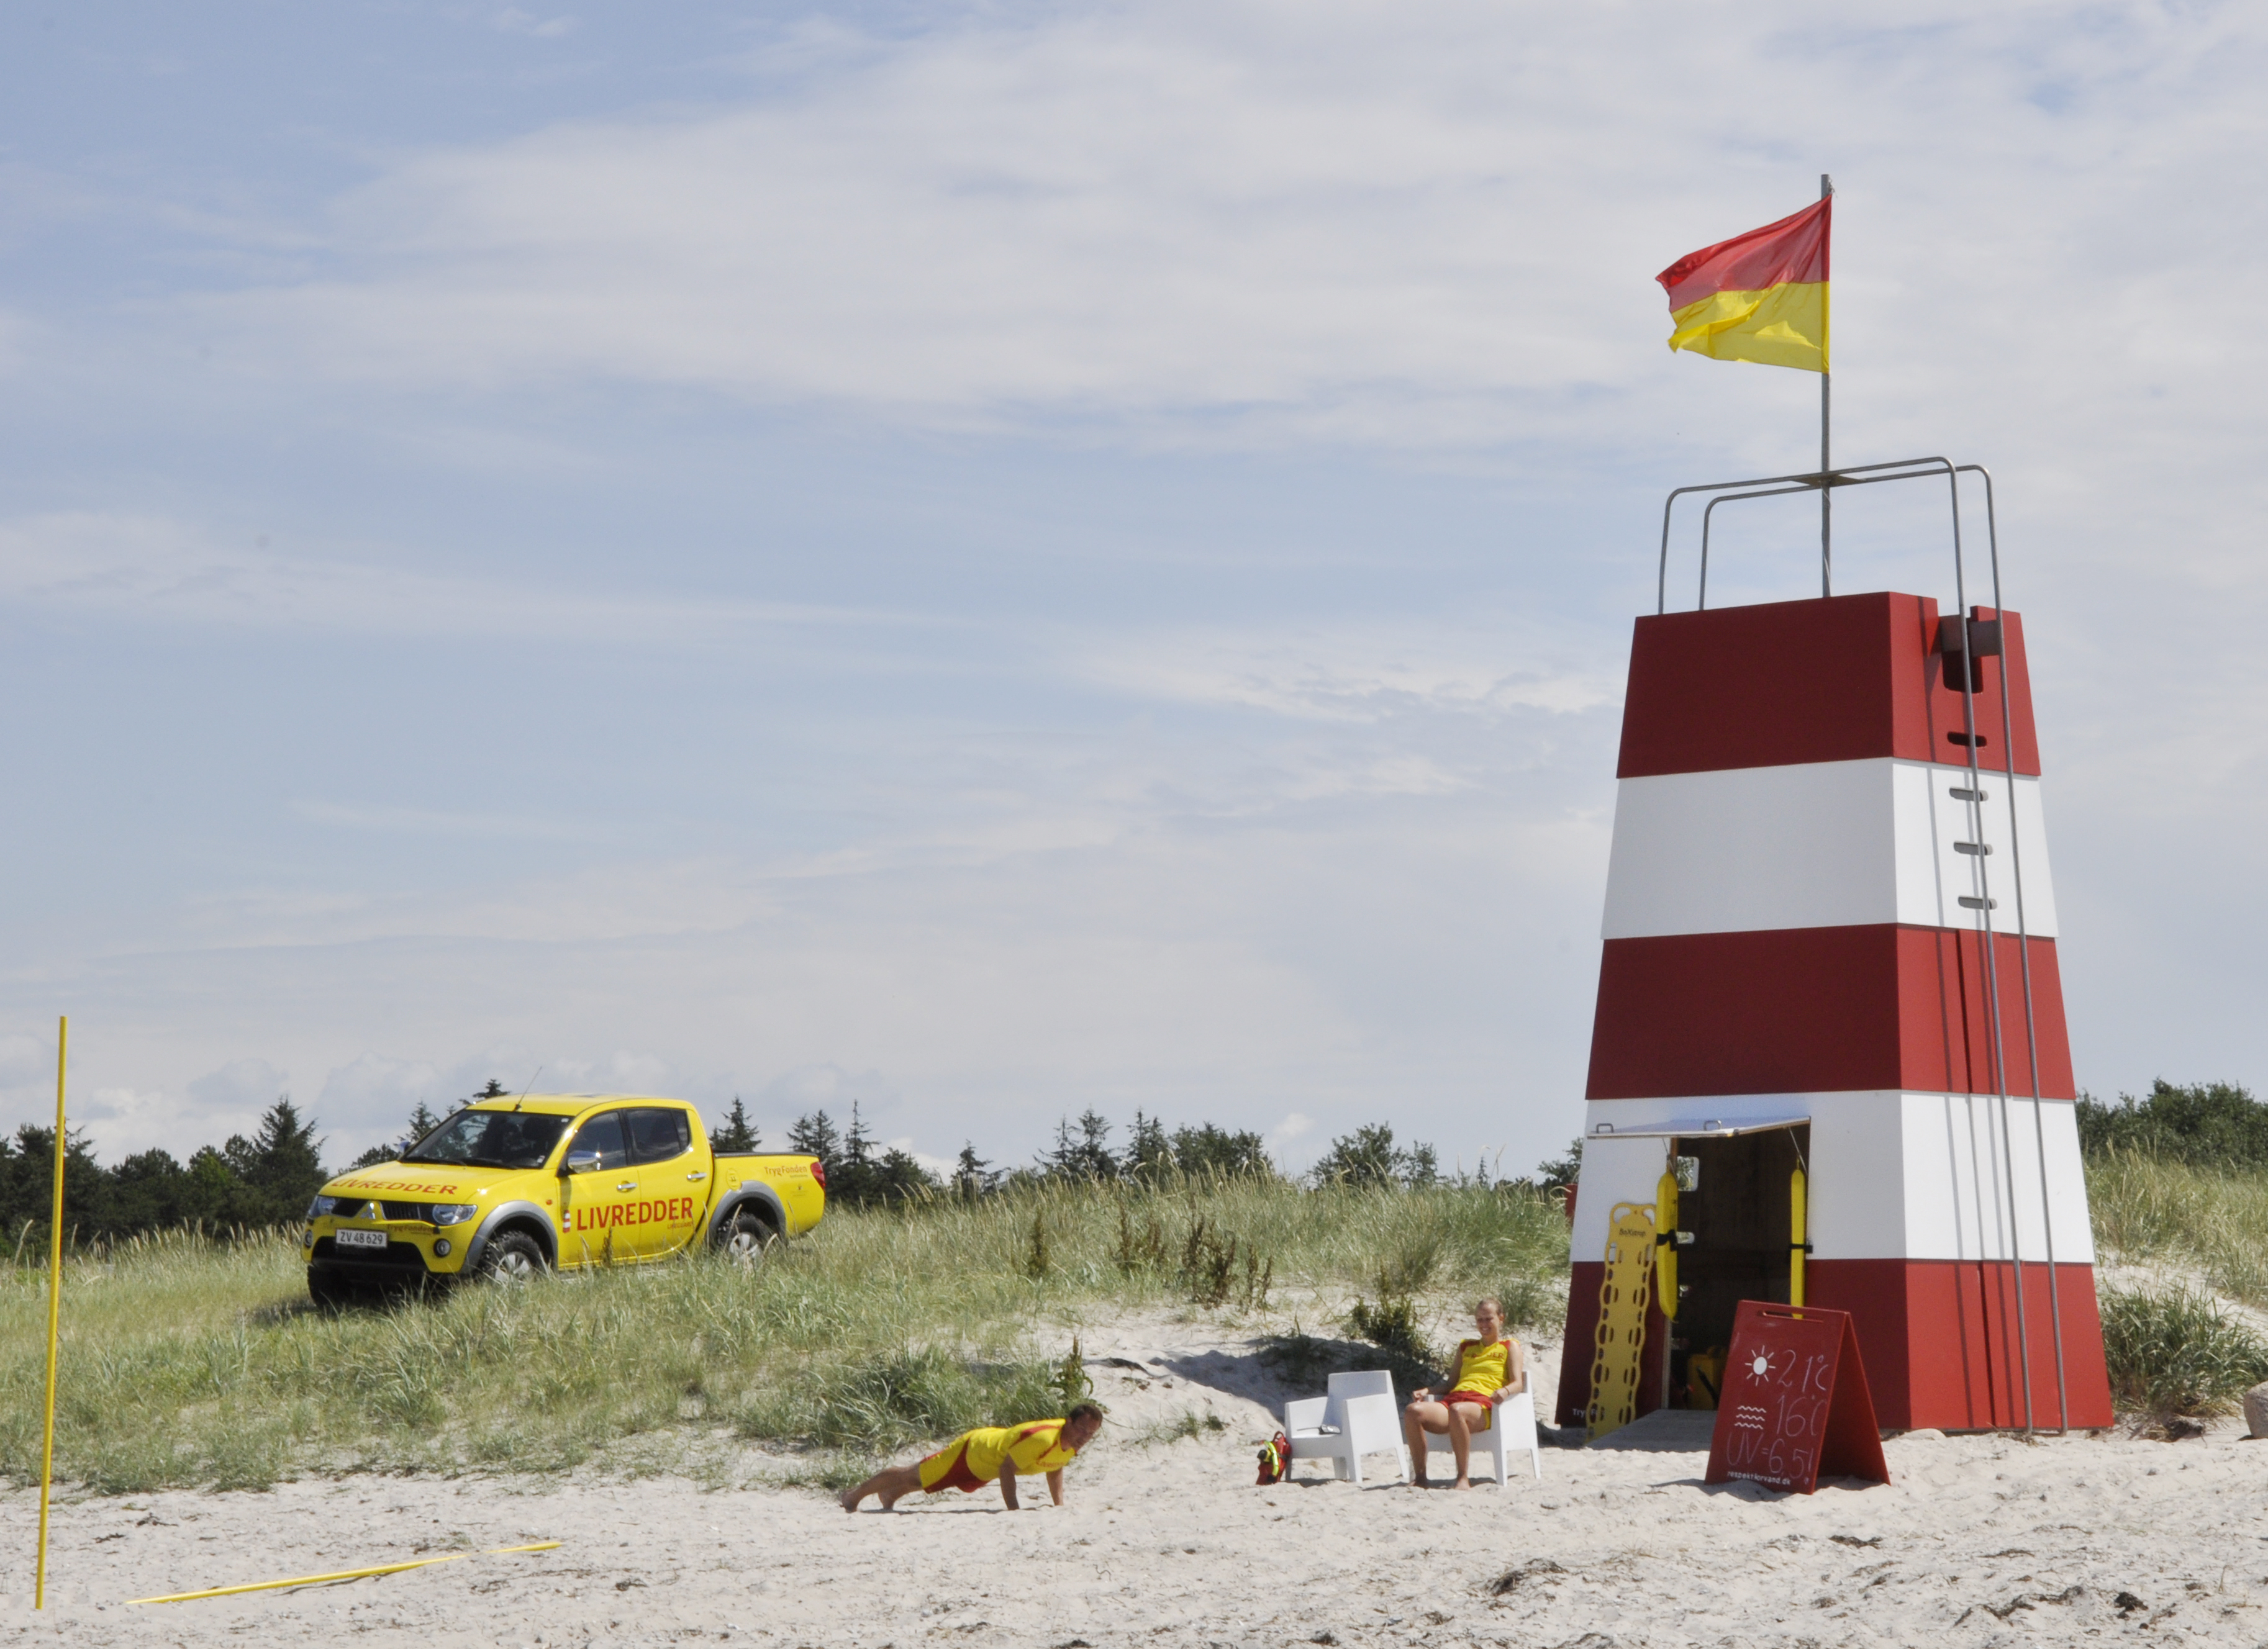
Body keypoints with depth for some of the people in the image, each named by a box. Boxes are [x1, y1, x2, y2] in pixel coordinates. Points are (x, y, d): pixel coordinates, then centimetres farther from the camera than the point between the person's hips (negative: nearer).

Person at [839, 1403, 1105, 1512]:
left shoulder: (1071, 1444, -14)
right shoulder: (1042, 1438, -41)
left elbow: (1054, 1468, 8)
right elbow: (1007, 1468, -36)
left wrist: (1060, 1505, 1)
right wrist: (1013, 1510, -37)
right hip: (970, 1452, -7)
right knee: (913, 1477, 13)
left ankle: (890, 1495, 59)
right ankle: (855, 1496, 35)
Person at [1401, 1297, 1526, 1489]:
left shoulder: (1510, 1347, 18)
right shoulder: (1466, 1347, 33)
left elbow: (1518, 1383, 4)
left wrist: (1504, 1391, -20)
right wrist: (1427, 1391, 12)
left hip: (1483, 1405, -5)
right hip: (1453, 1399, 5)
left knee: (1456, 1411, -43)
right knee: (1413, 1411, -27)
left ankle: (1464, 1478, -36)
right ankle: (1421, 1477, -23)